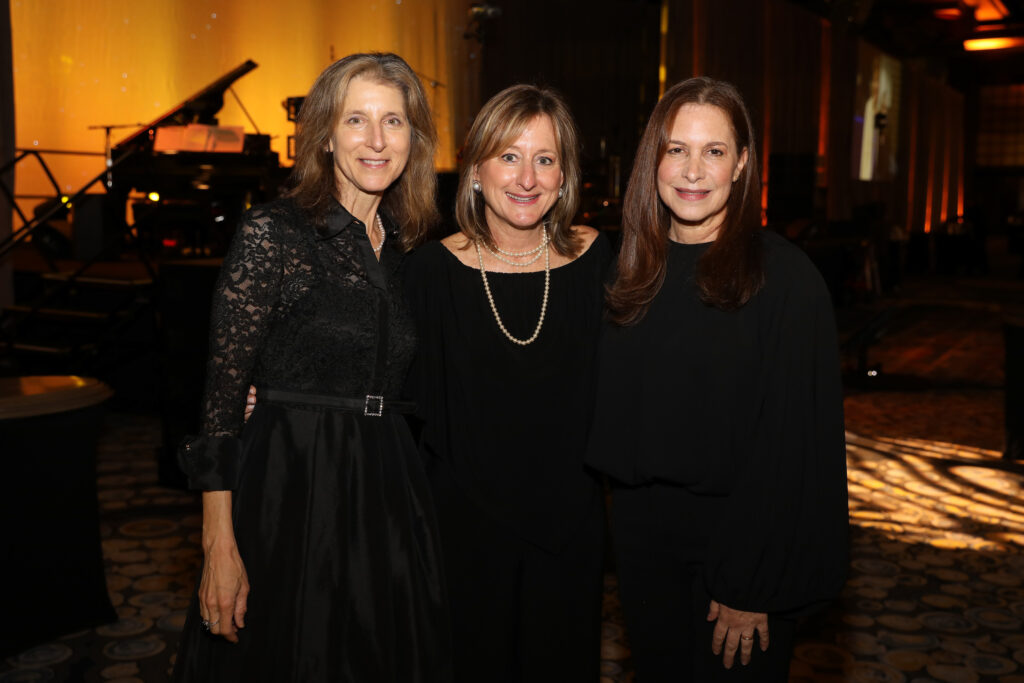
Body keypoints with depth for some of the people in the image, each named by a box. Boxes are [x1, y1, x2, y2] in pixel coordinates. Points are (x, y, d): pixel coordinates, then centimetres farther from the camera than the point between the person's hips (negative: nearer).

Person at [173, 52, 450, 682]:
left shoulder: (407, 246, 7)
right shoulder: (271, 234, -10)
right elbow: (223, 393, -11)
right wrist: (220, 545, -14)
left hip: (388, 490, 6)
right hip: (291, 489, -5)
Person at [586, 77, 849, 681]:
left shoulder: (784, 279, -13)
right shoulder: (636, 271, 4)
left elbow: (797, 442, -15)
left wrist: (751, 585, -15)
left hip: (739, 535, -4)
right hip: (643, 537, 5)